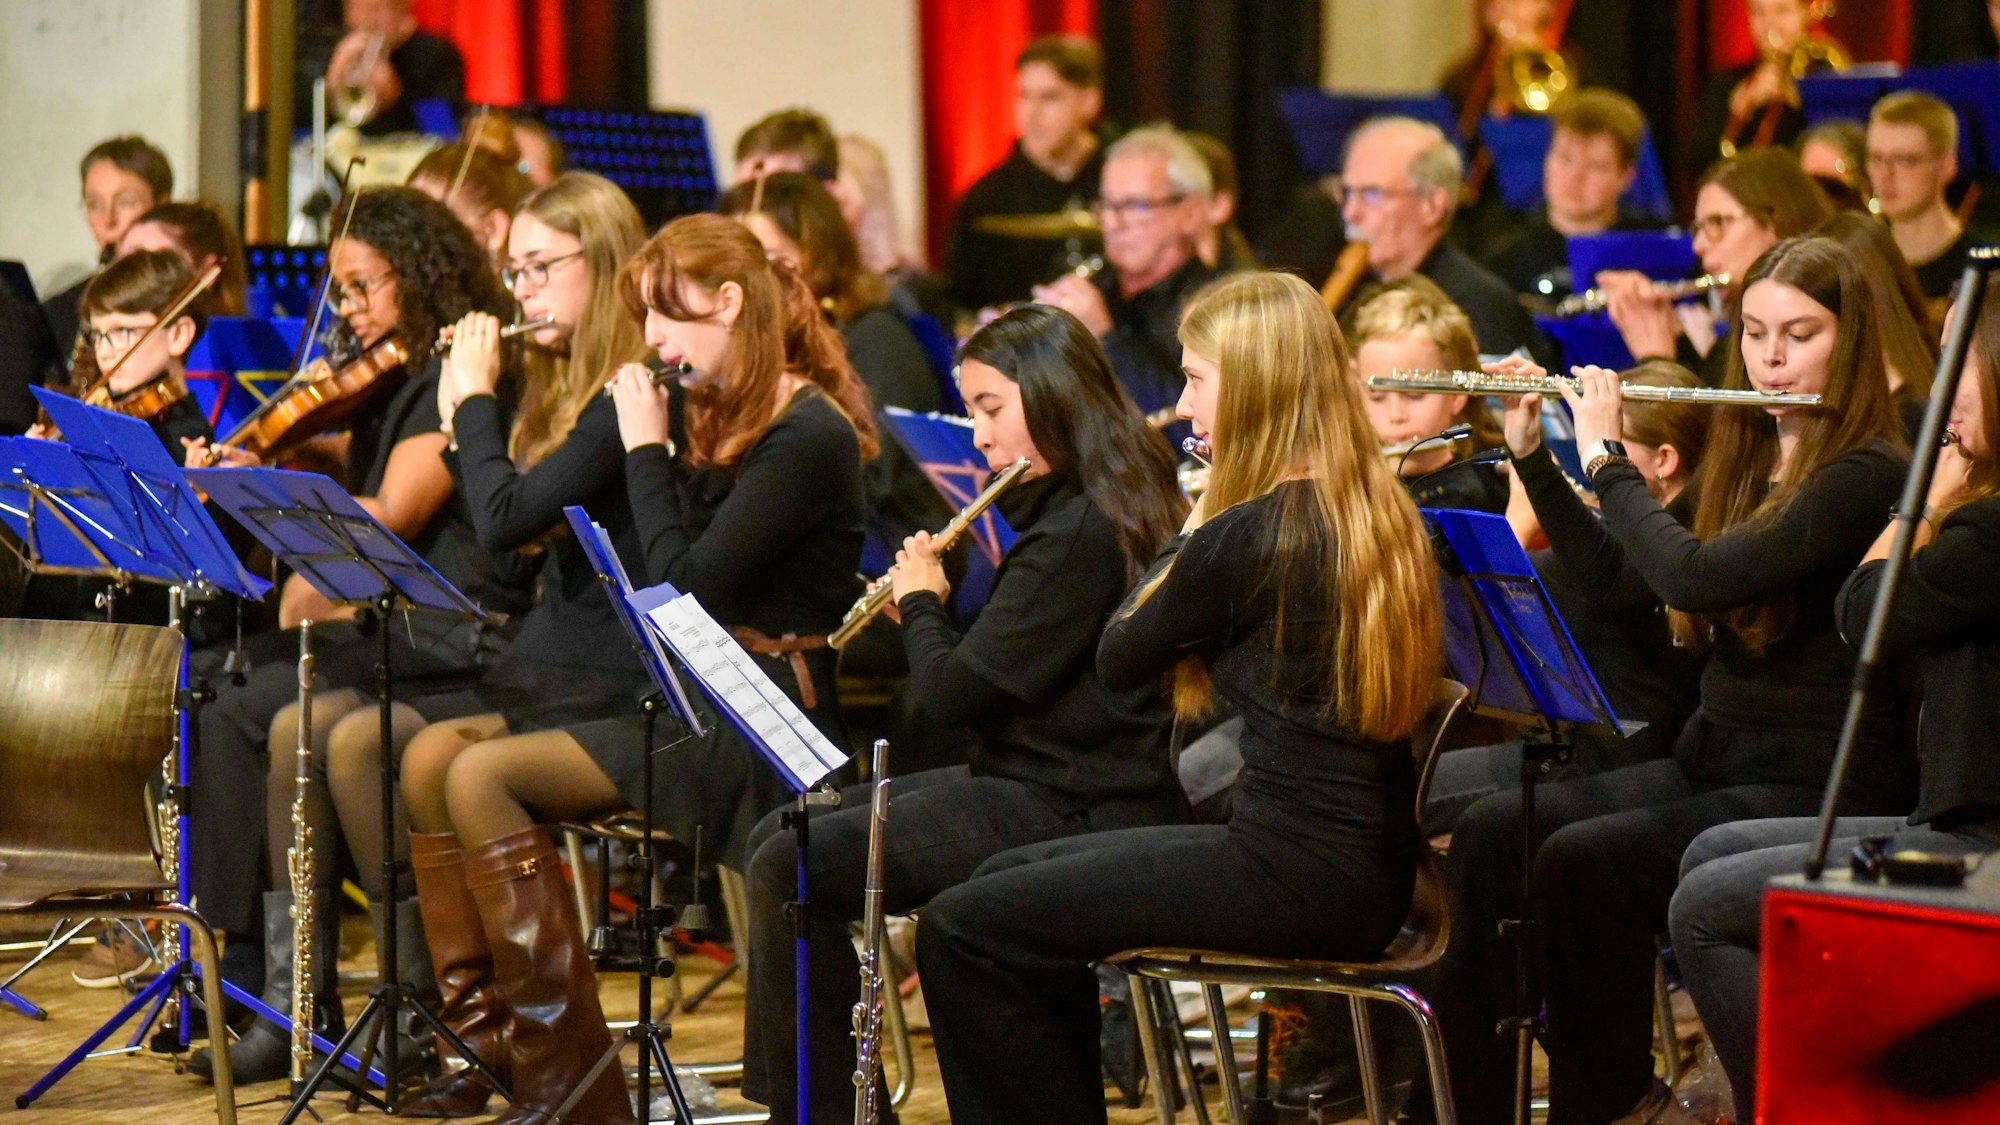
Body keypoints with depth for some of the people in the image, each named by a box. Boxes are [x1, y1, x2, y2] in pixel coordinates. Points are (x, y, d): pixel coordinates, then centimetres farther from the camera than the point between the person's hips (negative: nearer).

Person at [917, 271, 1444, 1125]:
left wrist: (1186, 532, 9)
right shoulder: (1376, 512, 8)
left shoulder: (1249, 534, -18)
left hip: (1294, 876, -10)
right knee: (1010, 882, 22)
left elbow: (1120, 660, -2)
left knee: (960, 933, -5)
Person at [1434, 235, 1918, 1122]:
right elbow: (1612, 572, 21)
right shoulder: (1747, 459, 14)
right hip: (1714, 757, 8)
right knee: (1490, 834, -12)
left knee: (1583, 860, -28)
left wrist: (1607, 457, -13)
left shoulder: (1868, 475, -14)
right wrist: (1532, 453, 12)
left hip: (1817, 790, -8)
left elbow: (1694, 576, -25)